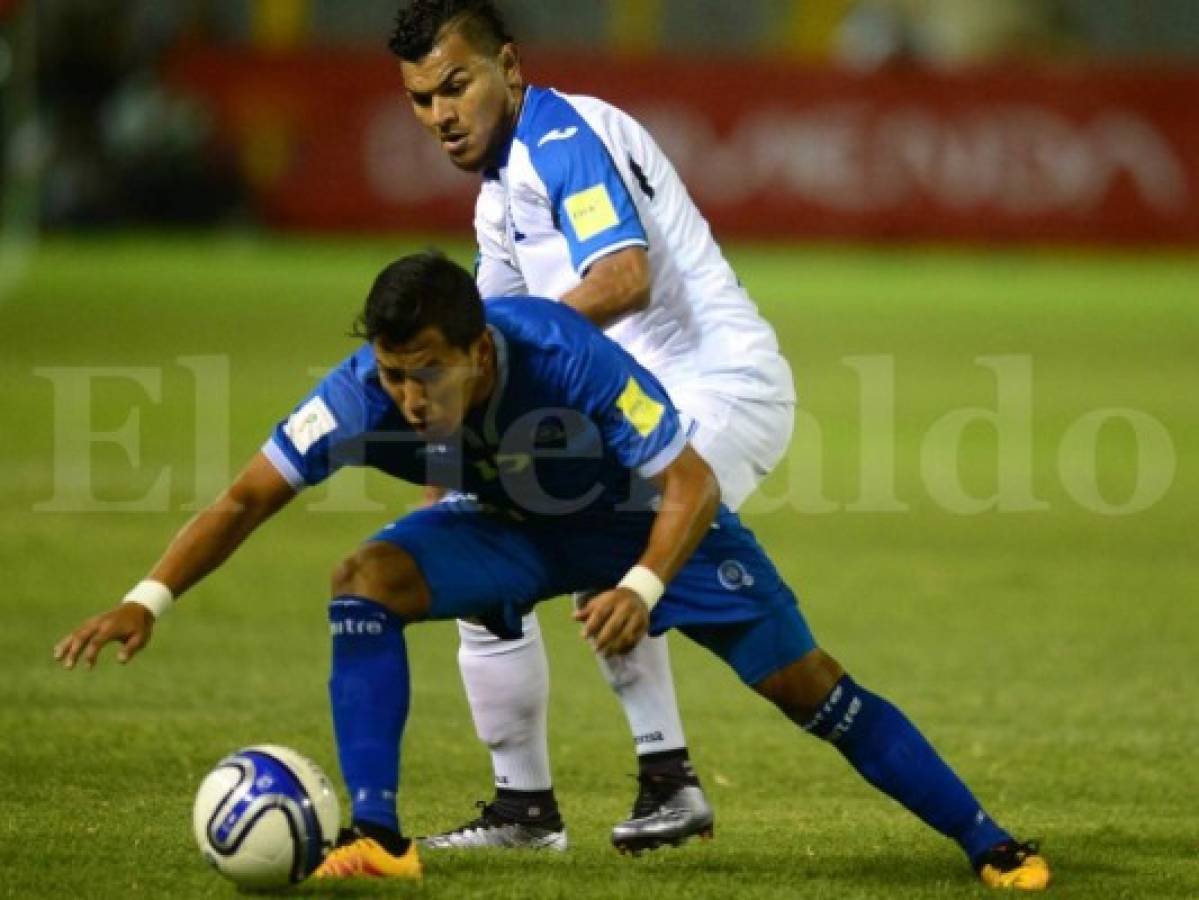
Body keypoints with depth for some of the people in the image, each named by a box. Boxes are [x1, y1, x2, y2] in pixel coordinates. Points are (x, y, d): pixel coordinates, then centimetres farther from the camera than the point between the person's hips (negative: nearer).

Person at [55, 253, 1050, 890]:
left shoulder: (568, 358, -39)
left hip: (642, 520, -3)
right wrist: (149, 599, -35)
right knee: (367, 579, -24)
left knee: (808, 685, -6)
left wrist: (641, 587, -50)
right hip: (512, 528, 3)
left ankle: (986, 843, 8)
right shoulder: (366, 390, -30)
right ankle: (377, 837, -20)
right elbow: (247, 499, -23)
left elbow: (690, 484, -33)